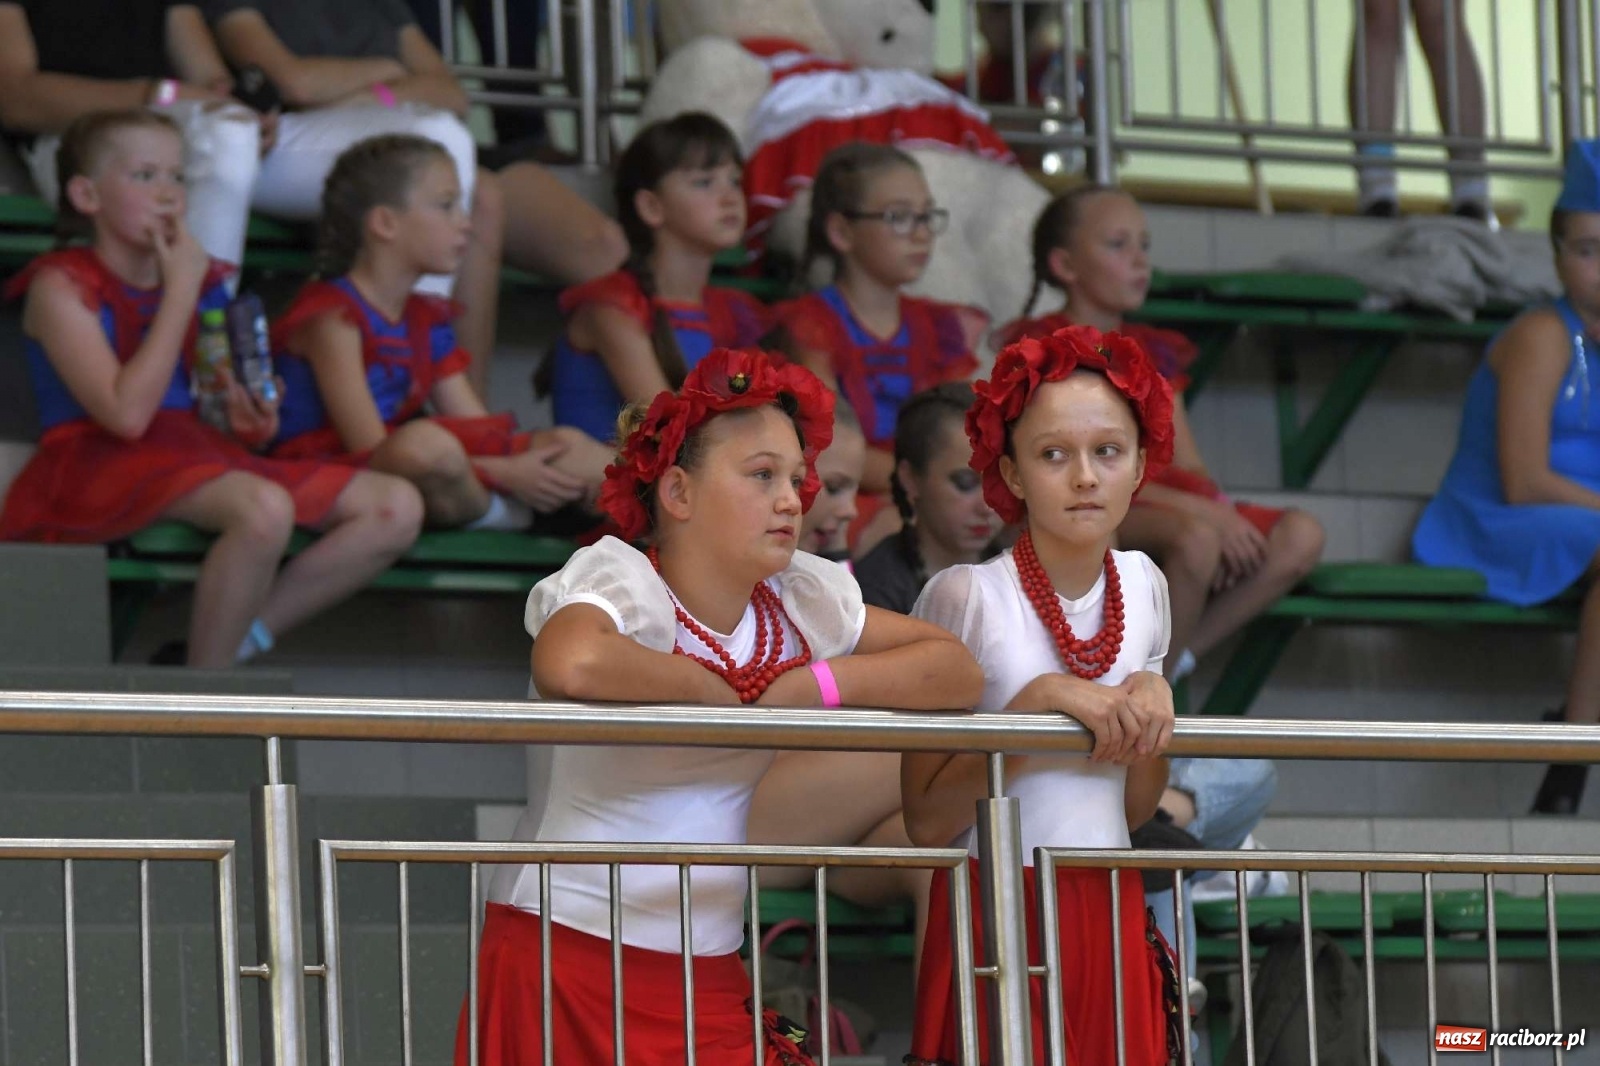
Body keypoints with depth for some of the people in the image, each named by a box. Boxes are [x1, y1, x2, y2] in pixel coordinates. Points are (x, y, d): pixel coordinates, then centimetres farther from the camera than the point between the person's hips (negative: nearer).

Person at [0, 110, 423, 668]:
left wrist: (250, 426, -5)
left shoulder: (202, 282, 15)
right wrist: (181, 290, -13)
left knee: (396, 506, -7)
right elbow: (126, 414, -19)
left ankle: (234, 640, -7)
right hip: (98, 464, -8)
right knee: (265, 508, -37)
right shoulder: (63, 286, -6)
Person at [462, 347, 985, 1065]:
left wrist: (817, 684, -10)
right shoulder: (618, 579, -12)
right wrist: (723, 690, -19)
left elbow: (957, 671, 5)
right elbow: (571, 665, -36)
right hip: (570, 965, -6)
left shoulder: (800, 597, 6)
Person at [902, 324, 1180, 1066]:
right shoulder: (965, 596, -10)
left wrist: (1150, 704, -5)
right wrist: (1039, 703, -20)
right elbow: (927, 822, -13)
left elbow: (1134, 809, 12)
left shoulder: (1142, 587, 7)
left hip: (1112, 919, 5)